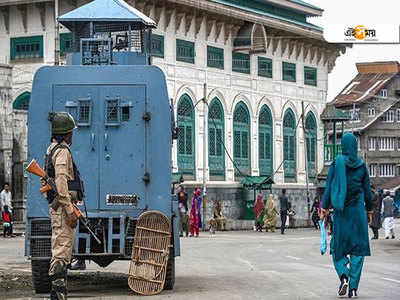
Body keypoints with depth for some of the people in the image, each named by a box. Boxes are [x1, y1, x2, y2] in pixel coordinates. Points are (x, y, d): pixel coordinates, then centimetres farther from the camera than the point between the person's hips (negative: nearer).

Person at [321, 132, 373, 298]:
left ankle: (343, 275, -12)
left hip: (341, 211, -1)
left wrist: (325, 208, 2)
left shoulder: (336, 163, -4)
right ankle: (353, 287, -3)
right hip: (358, 210, 1)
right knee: (357, 247, 4)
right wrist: (369, 210, 16)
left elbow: (329, 187, -5)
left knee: (338, 245, 12)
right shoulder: (361, 165, 1)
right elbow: (367, 190, 6)